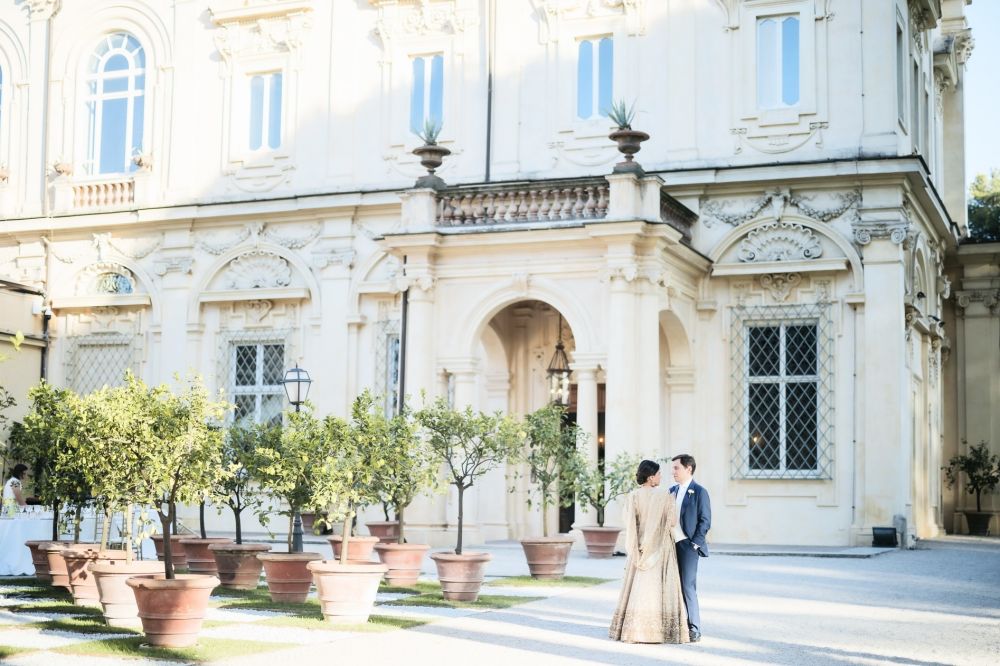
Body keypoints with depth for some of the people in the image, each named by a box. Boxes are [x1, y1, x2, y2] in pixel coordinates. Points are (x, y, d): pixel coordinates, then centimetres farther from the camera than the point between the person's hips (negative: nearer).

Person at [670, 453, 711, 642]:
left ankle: (694, 630, -1)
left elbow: (705, 521, -7)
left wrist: (694, 543, -12)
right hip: (671, 545, 6)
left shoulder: (699, 492, -5)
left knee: (688, 587, -7)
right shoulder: (672, 491, 15)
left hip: (688, 546, -6)